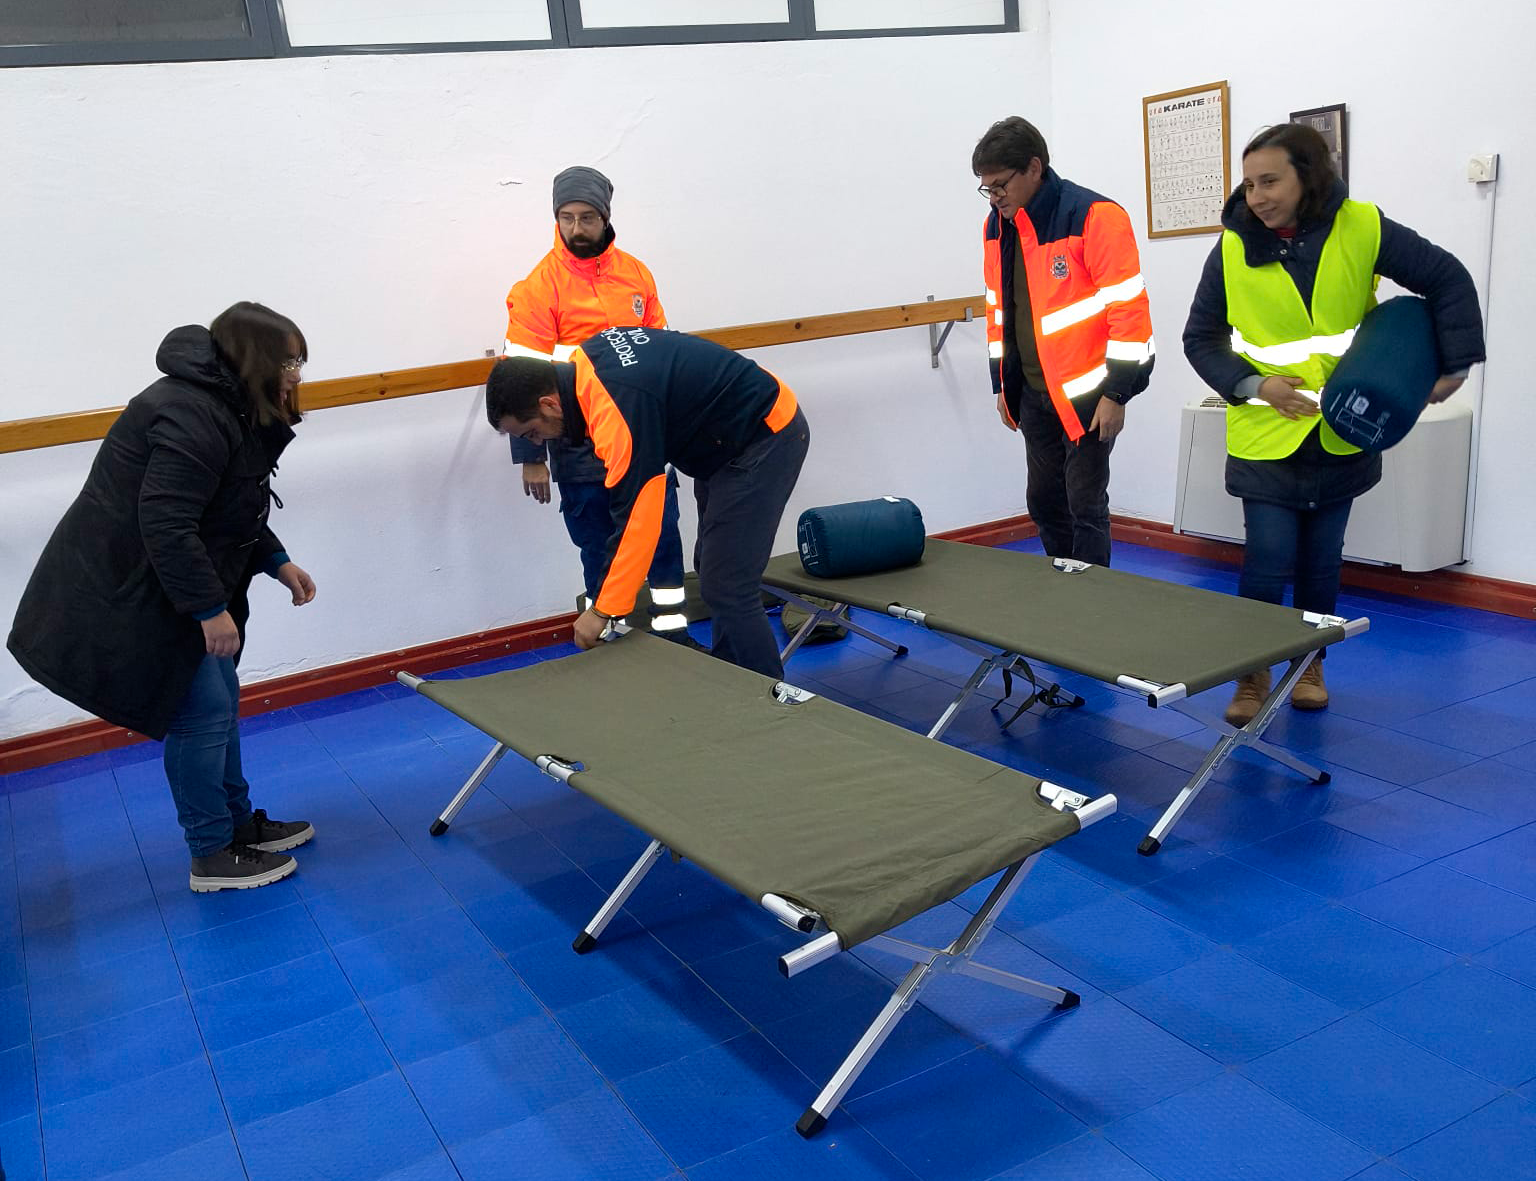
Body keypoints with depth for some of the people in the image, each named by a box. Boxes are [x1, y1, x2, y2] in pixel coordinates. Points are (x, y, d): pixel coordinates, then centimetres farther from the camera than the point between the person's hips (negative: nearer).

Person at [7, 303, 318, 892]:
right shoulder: (192, 418, -26)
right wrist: (210, 608, -26)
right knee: (200, 712, -5)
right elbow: (166, 523, -31)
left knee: (219, 701, 16)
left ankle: (240, 824, 30)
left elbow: (233, 512, 19)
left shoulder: (227, 409, 10)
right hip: (123, 596, -11)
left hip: (160, 587, 11)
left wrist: (277, 563, 12)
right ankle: (213, 856, 8)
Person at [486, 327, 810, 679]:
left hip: (767, 436, -10)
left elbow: (636, 518, -30)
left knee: (726, 588, -11)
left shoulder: (616, 409, -31)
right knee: (714, 572, 15)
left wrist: (603, 611, -22)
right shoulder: (585, 360, -2)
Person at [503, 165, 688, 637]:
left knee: (663, 531, 5)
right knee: (598, 548, 5)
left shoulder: (636, 273, 5)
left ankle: (673, 634, 18)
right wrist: (531, 457, -9)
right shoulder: (539, 287, -7)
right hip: (580, 443, -3)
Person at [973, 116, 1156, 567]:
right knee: (1043, 501, 15)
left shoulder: (1093, 216, -16)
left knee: (1085, 506, -2)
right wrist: (1002, 384, 16)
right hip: (1033, 393, 7)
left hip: (1087, 392, -7)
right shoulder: (997, 225, 6)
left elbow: (1128, 308, -17)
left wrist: (1116, 392, -17)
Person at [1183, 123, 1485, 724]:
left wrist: (1456, 365, -4)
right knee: (1268, 562, -7)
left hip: (1342, 433, 1)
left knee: (1321, 562, 11)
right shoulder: (1232, 250, -8)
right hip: (1266, 435, -1)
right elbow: (1200, 339, 0)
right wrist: (1251, 384, -14)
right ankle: (1252, 680, 12)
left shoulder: (1362, 230, -9)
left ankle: (1309, 667, 31)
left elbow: (1449, 281, 0)